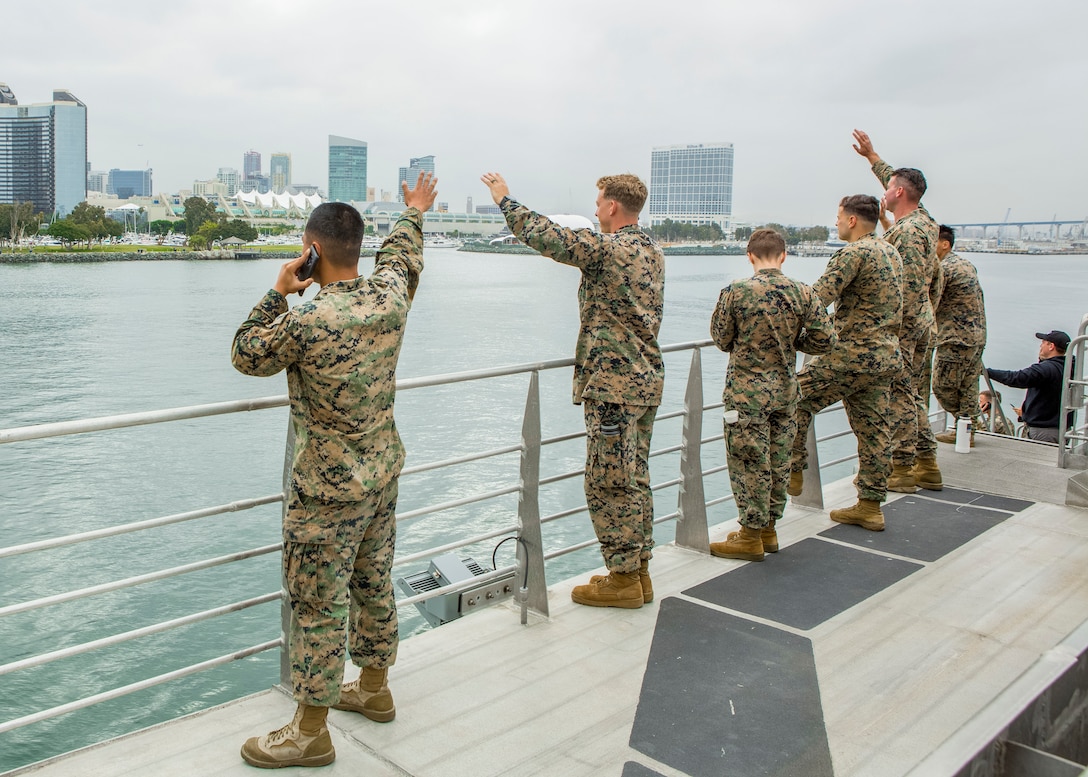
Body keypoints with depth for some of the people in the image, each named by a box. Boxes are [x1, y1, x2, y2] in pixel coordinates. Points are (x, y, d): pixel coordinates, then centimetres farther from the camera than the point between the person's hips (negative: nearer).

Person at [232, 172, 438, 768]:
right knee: (373, 581, 21)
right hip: (383, 473, 7)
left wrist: (277, 293, -4)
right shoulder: (391, 295, -5)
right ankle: (373, 688, 39)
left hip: (328, 488, -7)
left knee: (318, 602, 4)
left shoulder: (306, 323, -24)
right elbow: (400, 253, 19)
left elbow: (246, 356, -6)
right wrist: (415, 211, 37)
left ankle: (311, 731, 17)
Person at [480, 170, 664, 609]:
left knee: (608, 482, -1)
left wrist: (505, 200, -2)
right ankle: (638, 572, 23)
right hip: (647, 380, 10)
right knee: (634, 478, 15)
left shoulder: (608, 248, -15)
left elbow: (546, 237, -16)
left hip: (613, 384, -10)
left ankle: (622, 579, 7)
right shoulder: (653, 253, 13)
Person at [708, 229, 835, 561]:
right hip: (786, 390, 4)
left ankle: (751, 536, 12)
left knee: (749, 462, 4)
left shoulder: (735, 292, -12)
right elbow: (825, 340, -2)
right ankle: (768, 529, 26)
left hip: (746, 390, -4)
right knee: (778, 461, 14)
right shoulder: (803, 293, -5)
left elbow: (721, 339, -3)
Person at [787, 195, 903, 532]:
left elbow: (818, 299, -22)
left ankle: (793, 471, 9)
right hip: (886, 356, 9)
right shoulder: (891, 252, 16)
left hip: (853, 355, -9)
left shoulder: (853, 252, -13)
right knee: (874, 429, 10)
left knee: (796, 399, 3)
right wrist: (835, 319, 27)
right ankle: (870, 506, 15)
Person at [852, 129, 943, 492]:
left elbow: (911, 288, -23)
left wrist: (894, 327, -20)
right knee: (916, 395, 14)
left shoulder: (906, 231, -17)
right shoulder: (926, 221, 11)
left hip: (903, 325, -9)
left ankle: (902, 469, 1)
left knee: (899, 396, -4)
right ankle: (927, 465, 19)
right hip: (924, 323, 9)